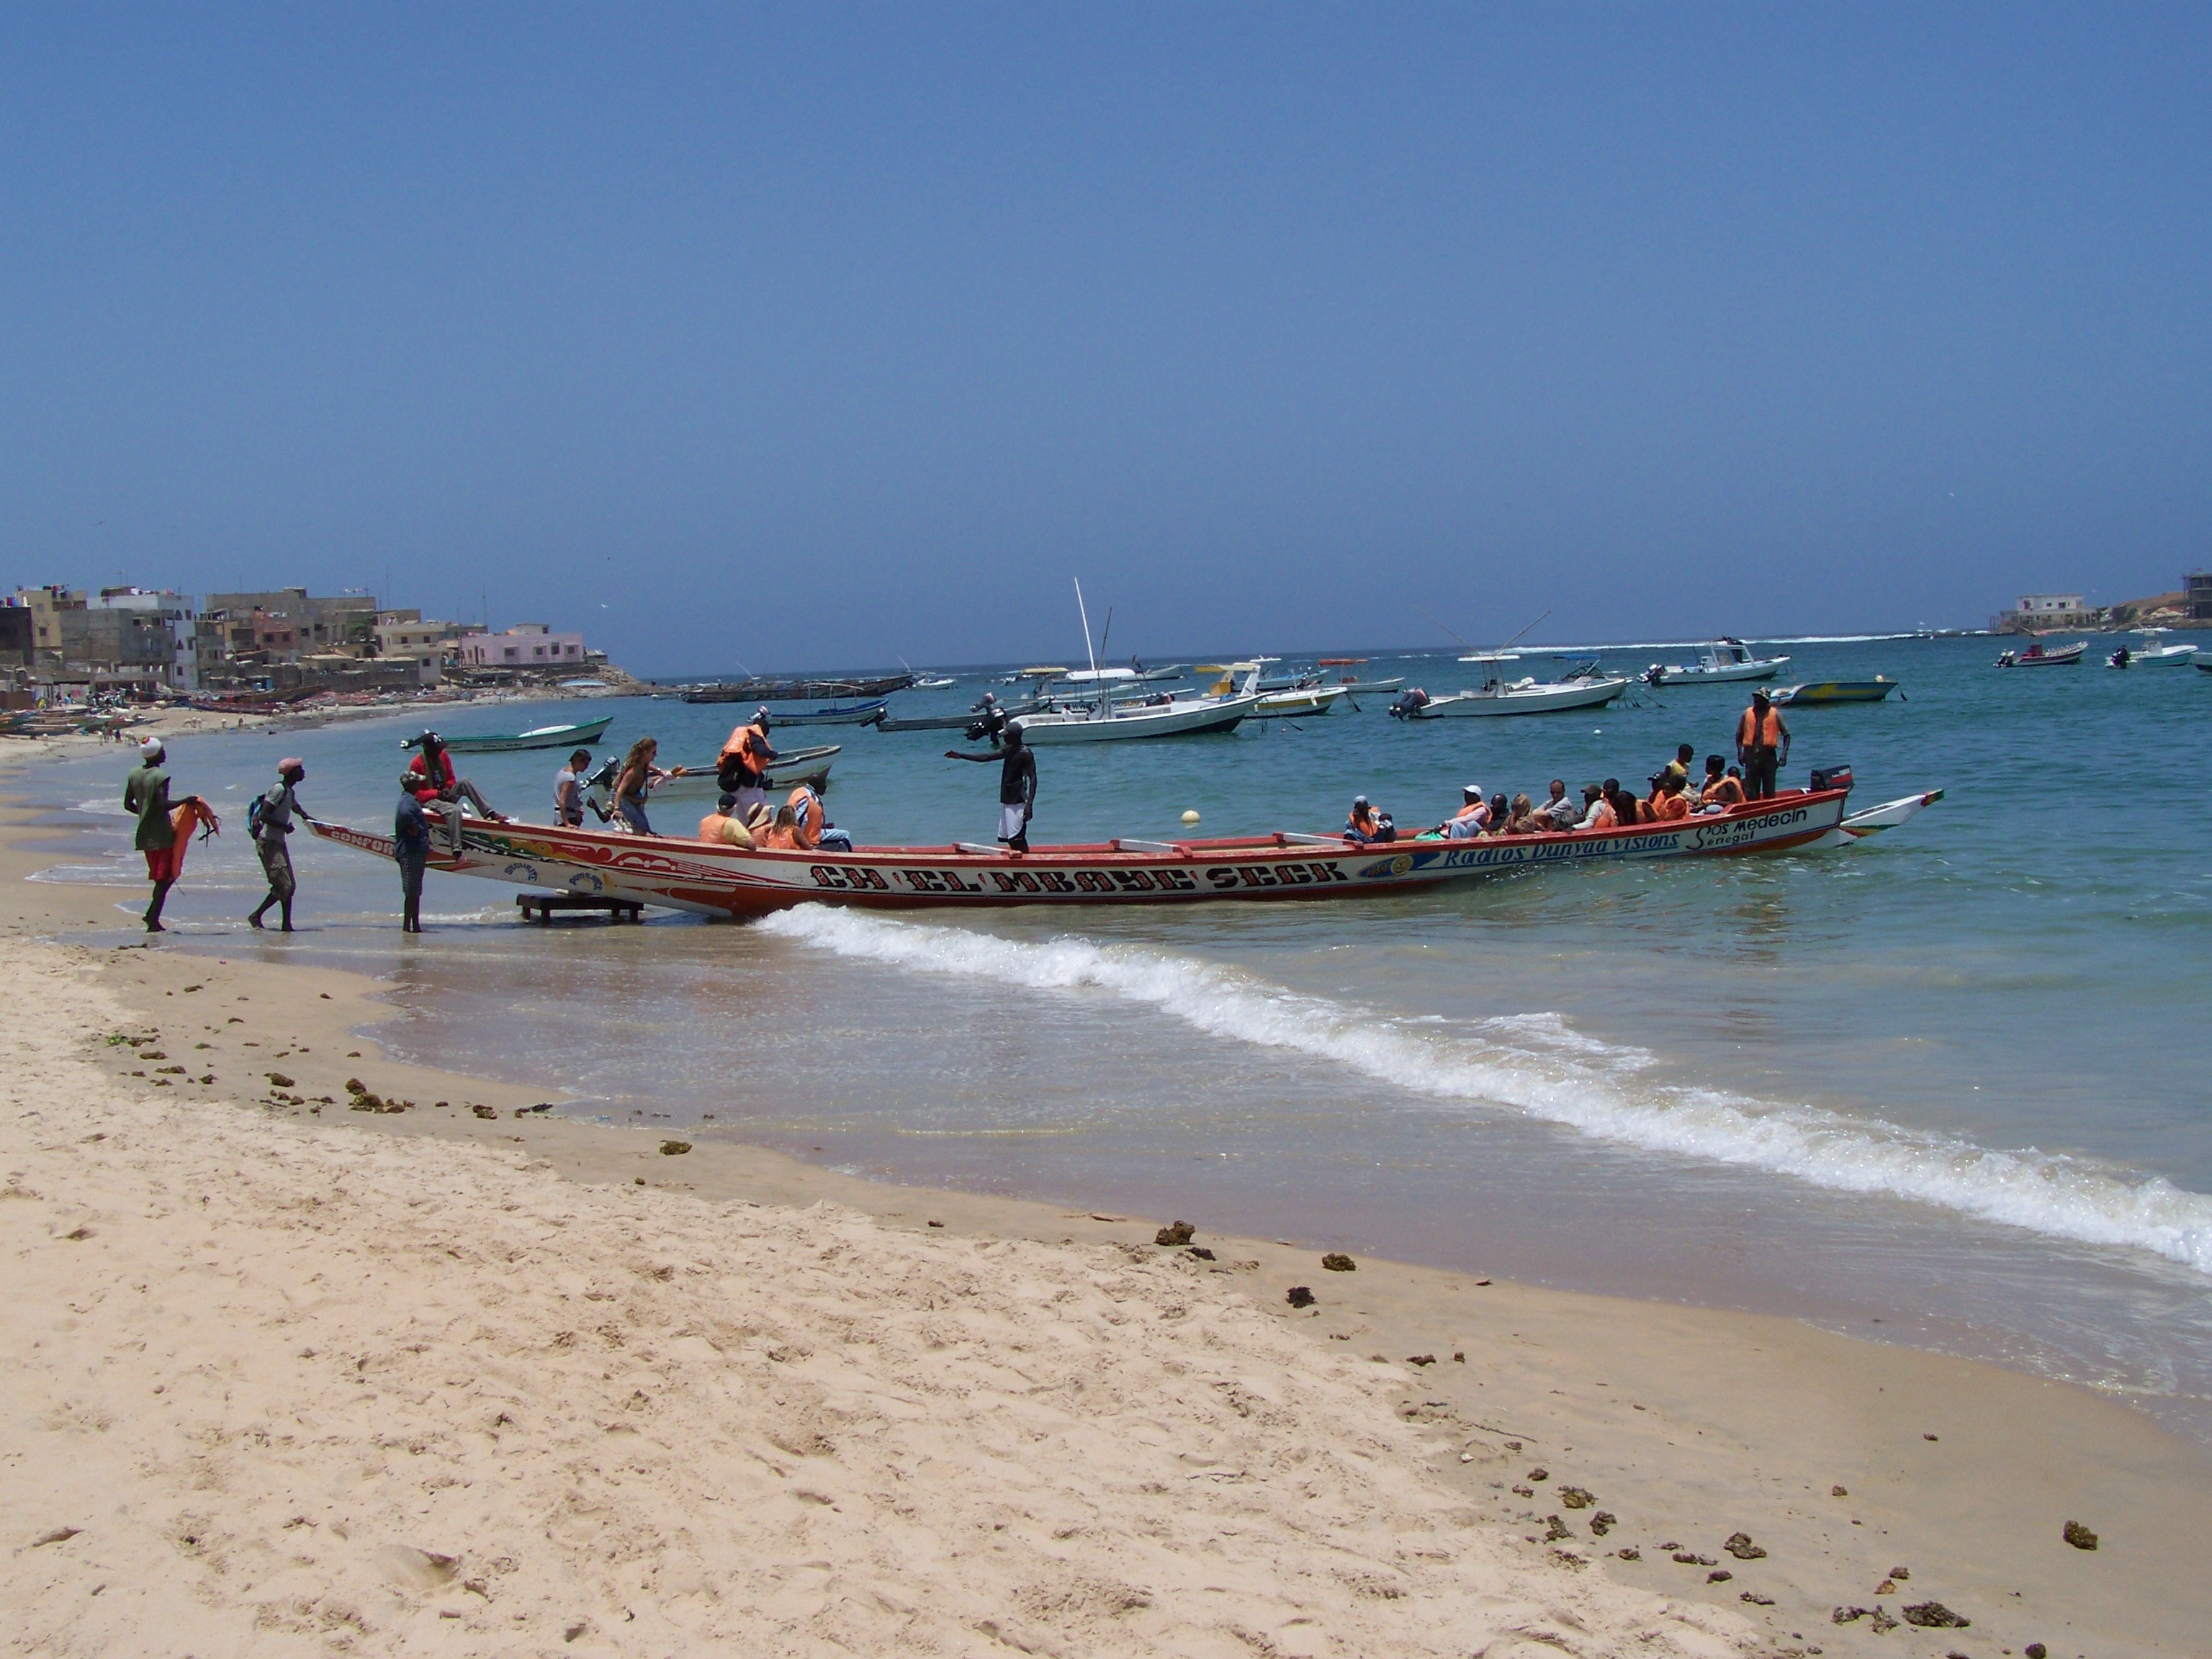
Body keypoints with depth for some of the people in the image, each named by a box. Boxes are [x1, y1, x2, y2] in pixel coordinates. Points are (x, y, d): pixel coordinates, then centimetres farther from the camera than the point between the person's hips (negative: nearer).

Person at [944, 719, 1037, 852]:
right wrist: (960, 756, 18)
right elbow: (986, 757, 20)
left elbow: (1033, 779, -16)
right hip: (1007, 800, 9)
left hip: (1017, 801, -9)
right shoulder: (1008, 750, 13)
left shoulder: (1025, 753, -12)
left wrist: (1029, 805, -24)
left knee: (1016, 838, -15)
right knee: (1010, 839, 7)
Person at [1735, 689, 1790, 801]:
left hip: (1768, 755, -1)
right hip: (1751, 755, 1)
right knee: (1751, 792, 1)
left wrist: (1784, 754, -8)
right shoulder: (1747, 713, 8)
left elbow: (1786, 734, 4)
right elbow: (1739, 734, 13)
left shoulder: (1775, 714, 3)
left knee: (1769, 791, 3)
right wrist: (1740, 752, 1)